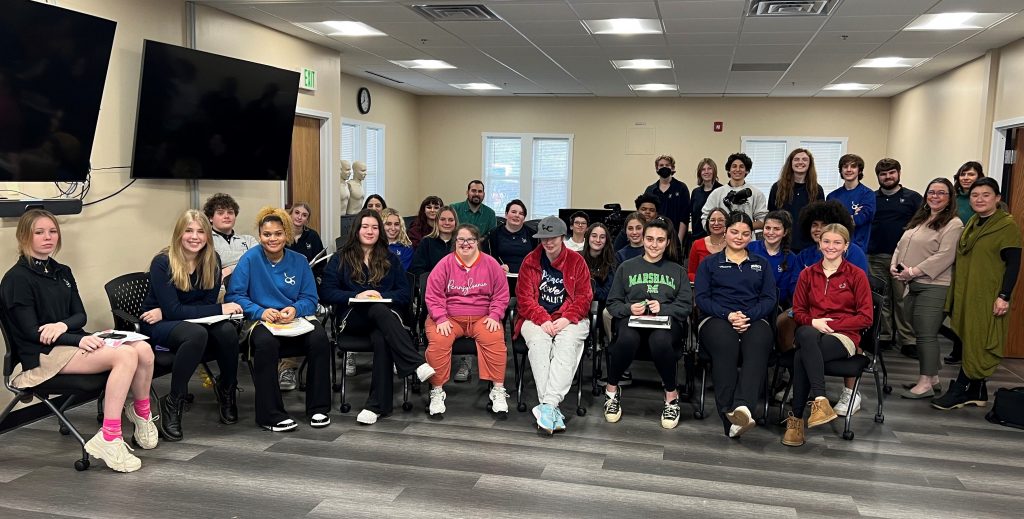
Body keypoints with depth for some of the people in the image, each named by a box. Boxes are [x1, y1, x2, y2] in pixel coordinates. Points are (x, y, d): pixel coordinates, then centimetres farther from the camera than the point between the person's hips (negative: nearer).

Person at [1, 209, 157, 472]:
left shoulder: (62, 272, 17)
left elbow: (80, 315, 11)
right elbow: (31, 332, -12)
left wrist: (63, 325, -13)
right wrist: (78, 340, -22)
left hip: (71, 341, 7)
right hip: (42, 355, -7)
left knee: (143, 349, -19)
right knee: (125, 355, -30)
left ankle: (142, 413, 3)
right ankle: (108, 439, -29)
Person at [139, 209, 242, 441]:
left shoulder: (212, 261, -4)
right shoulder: (162, 262, -17)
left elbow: (208, 302, -4)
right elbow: (173, 310, -22)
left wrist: (165, 312, -16)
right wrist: (221, 309, -26)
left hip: (194, 319, 4)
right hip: (159, 325, -4)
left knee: (228, 330, -30)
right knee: (197, 334, -38)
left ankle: (227, 389, -3)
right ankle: (173, 403, -21)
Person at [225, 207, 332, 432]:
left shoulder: (299, 261, 8)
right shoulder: (250, 259, 1)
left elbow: (310, 299, 7)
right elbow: (234, 295, -4)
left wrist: (295, 309, -16)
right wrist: (260, 312, -19)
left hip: (296, 320, 3)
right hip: (261, 321, -2)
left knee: (319, 339, -29)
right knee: (266, 342, -38)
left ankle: (318, 408, -14)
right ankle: (271, 414, -25)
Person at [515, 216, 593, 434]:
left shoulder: (576, 261, 6)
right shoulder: (530, 261, 7)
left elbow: (584, 297, 2)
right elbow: (524, 297, 2)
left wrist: (565, 319, -15)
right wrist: (543, 320, -15)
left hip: (569, 319, 0)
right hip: (537, 319, 0)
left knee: (567, 343, -34)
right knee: (538, 342, -33)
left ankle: (548, 404, -42)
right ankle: (552, 408, -38)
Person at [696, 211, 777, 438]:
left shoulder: (762, 264, 26)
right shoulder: (709, 263, 22)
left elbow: (769, 299, 12)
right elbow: (702, 298, 7)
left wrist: (748, 316, -9)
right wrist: (728, 315, -12)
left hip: (754, 320, 1)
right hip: (717, 319, -1)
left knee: (758, 345, -38)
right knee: (726, 344, -39)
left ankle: (742, 407, -55)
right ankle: (729, 414, -45)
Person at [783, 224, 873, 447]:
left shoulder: (856, 275, 5)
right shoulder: (808, 274, 14)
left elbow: (865, 318, 1)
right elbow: (798, 311, 16)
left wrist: (830, 324, -10)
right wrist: (814, 322, -7)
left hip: (844, 337, -2)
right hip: (812, 332, 3)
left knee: (802, 356, -35)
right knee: (807, 334, -38)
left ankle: (797, 418, -29)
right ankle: (820, 400, -41)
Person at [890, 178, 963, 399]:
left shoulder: (953, 224, -7)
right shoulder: (919, 220, 18)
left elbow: (945, 256, -17)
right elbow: (902, 245, 19)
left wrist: (914, 271, -19)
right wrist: (894, 265, 0)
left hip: (933, 287, -8)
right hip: (913, 286, 8)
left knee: (927, 335, -7)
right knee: (921, 334, 12)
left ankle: (926, 384, -1)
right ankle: (931, 377, 22)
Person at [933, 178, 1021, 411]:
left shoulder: (1007, 226, -8)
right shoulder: (971, 223, 15)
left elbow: (1013, 264, -12)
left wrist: (1004, 296, -18)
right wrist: (955, 294, 17)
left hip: (988, 297, -7)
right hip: (966, 294, 8)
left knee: (978, 346, -3)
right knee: (968, 343, 9)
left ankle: (959, 392, 0)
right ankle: (977, 393, 18)